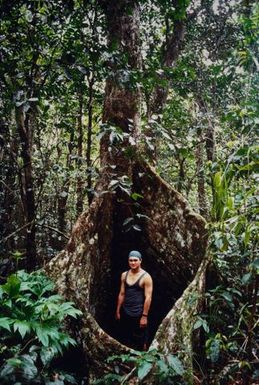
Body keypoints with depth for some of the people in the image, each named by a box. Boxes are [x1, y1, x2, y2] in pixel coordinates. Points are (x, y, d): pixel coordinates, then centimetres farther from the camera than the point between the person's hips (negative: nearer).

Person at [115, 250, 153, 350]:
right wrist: (118, 311, 10)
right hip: (125, 313, 5)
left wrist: (144, 316, -15)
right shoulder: (124, 275, 5)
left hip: (138, 314, -5)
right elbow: (121, 294, 11)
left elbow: (148, 298, -12)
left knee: (140, 342, 4)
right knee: (125, 340, 14)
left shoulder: (146, 277, -11)